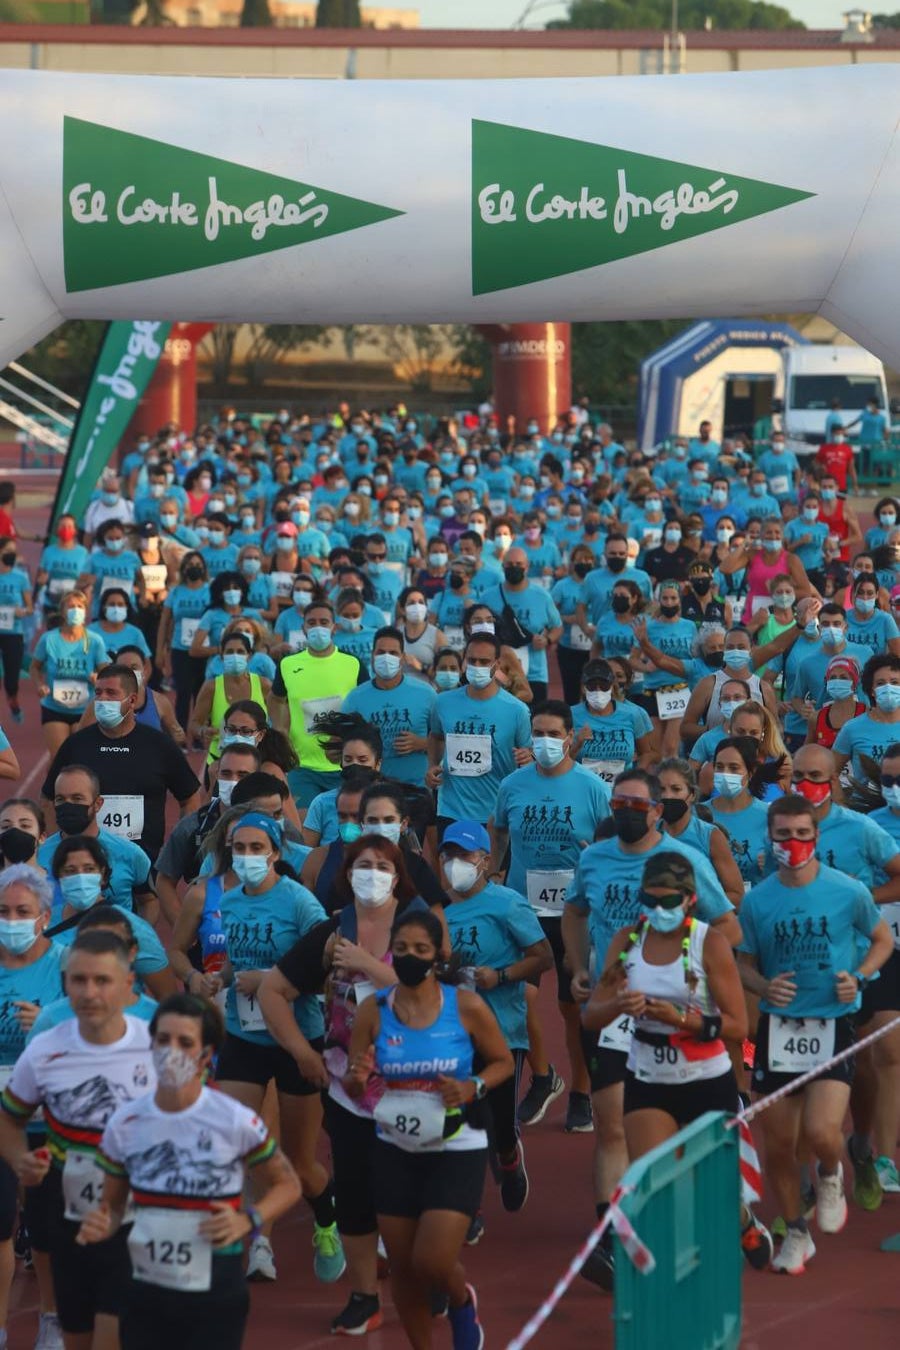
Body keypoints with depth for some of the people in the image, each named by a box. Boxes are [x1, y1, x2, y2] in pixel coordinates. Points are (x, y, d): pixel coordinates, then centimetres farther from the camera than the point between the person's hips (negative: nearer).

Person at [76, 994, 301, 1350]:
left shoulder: (235, 1122, -11)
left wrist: (248, 1221, -16)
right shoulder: (124, 1124, -2)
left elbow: (287, 1185, 2)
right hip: (146, 1294, 3)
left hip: (216, 1297, -3)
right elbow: (112, 1205, 11)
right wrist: (100, 1227, -12)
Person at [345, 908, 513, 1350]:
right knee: (402, 1266, 8)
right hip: (396, 1152, 3)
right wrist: (357, 1079, -21)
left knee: (432, 1262, -12)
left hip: (457, 1151, -3)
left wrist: (474, 1088, -17)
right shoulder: (373, 1011, -4)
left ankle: (462, 1302, 25)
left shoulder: (466, 1007, -10)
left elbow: (502, 1062, 3)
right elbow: (353, 1090, 3)